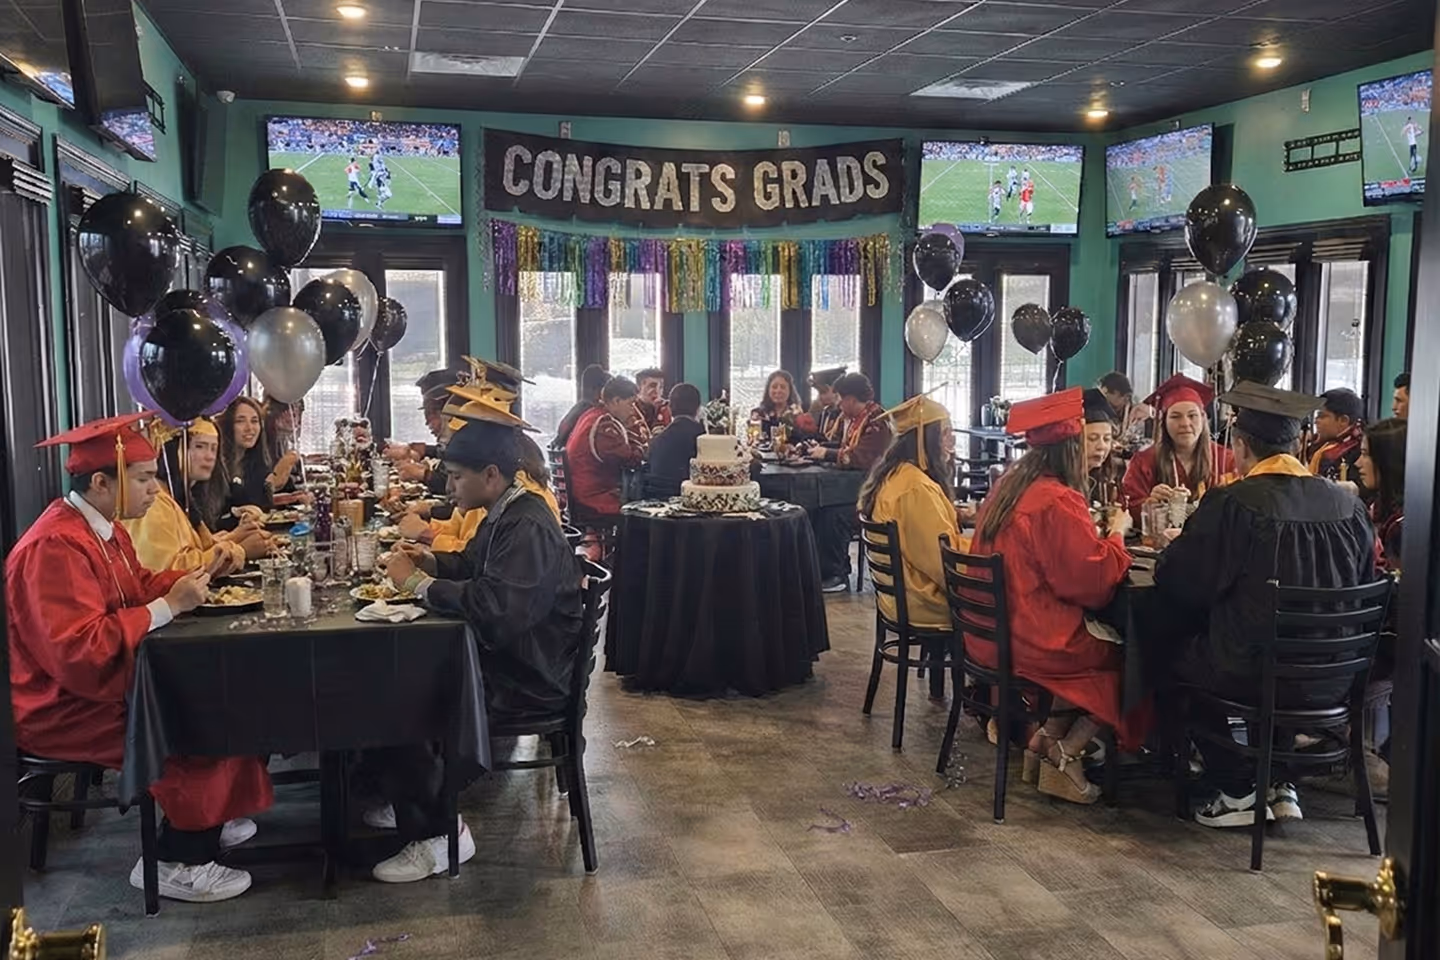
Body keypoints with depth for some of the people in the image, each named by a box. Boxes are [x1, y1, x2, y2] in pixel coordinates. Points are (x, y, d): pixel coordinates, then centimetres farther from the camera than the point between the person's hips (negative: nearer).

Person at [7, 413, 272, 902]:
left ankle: (207, 819, 14)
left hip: (106, 681, 10)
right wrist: (169, 607, -28)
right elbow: (80, 652, -33)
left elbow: (137, 587, 18)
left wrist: (193, 576, -1)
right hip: (61, 709, -10)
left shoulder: (103, 527, 6)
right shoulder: (55, 547, -25)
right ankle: (178, 861, -2)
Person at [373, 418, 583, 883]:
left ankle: (436, 834, -1)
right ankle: (412, 803, 29)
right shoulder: (504, 515, 9)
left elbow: (495, 610, -34)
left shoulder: (528, 528, -23)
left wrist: (419, 583, -21)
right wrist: (429, 561, 6)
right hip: (502, 660, 10)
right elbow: (473, 565, 27)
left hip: (527, 683, -10)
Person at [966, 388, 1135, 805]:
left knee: (1103, 637, 20)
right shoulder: (1057, 501, -19)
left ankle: (1049, 736, 13)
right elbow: (1095, 583, -20)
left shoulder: (1006, 488, 9)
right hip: (1033, 643, -8)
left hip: (989, 636, 9)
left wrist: (1096, 532, 18)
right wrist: (1116, 532, -4)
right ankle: (1064, 755, 5)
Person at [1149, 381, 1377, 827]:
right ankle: (1277, 784, 29)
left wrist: (1178, 547, 15)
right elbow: (1362, 584, 14)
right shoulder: (1348, 505, -1)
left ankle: (1235, 792, 19)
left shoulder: (1232, 504, -17)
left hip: (1254, 679, -5)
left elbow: (1174, 578, -8)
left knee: (1176, 649, 20)